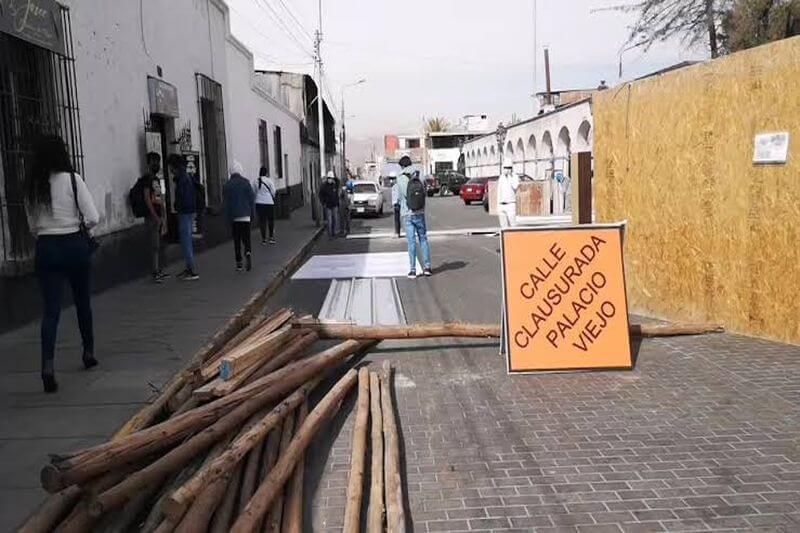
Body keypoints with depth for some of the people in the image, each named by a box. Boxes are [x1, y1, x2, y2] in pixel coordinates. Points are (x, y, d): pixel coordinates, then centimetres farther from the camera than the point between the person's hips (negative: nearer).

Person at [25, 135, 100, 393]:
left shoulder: (31, 186, 3)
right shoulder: (72, 179, -9)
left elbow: (33, 226, 8)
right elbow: (93, 218, -13)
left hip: (45, 248, 2)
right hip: (74, 244, -2)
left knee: (50, 309, 0)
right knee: (83, 301, 17)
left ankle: (48, 366, -14)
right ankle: (88, 353, 31)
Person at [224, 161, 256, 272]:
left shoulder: (227, 185, -1)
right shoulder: (245, 182, -2)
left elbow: (226, 203, -1)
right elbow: (252, 196, -3)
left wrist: (228, 218, 3)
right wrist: (251, 211, 8)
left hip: (234, 217, 0)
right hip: (245, 215, 0)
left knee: (236, 240, 7)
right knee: (246, 238, 5)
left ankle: (239, 264, 7)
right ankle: (248, 252, -25)